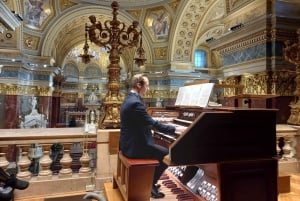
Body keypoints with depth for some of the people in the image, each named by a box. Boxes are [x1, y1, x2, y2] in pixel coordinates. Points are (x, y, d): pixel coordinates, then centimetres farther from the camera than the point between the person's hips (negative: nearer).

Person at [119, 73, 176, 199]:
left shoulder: (130, 99, 10)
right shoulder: (135, 103, -23)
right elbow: (153, 124, -23)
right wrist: (176, 129, -13)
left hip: (130, 143, 10)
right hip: (134, 146, -10)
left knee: (161, 150, 24)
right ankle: (150, 185, 15)